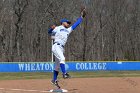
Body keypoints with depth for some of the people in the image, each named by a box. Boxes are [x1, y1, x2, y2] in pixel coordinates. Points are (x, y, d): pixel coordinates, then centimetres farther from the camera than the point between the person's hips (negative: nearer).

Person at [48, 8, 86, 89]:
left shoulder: (68, 30, 25)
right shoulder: (57, 28, 5)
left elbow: (75, 25, 26)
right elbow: (49, 32, -2)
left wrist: (81, 17, 25)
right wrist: (52, 28, -25)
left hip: (61, 48, 8)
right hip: (56, 46, -8)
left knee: (58, 65, 9)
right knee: (62, 58, -27)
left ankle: (54, 80, 14)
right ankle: (64, 74, -33)